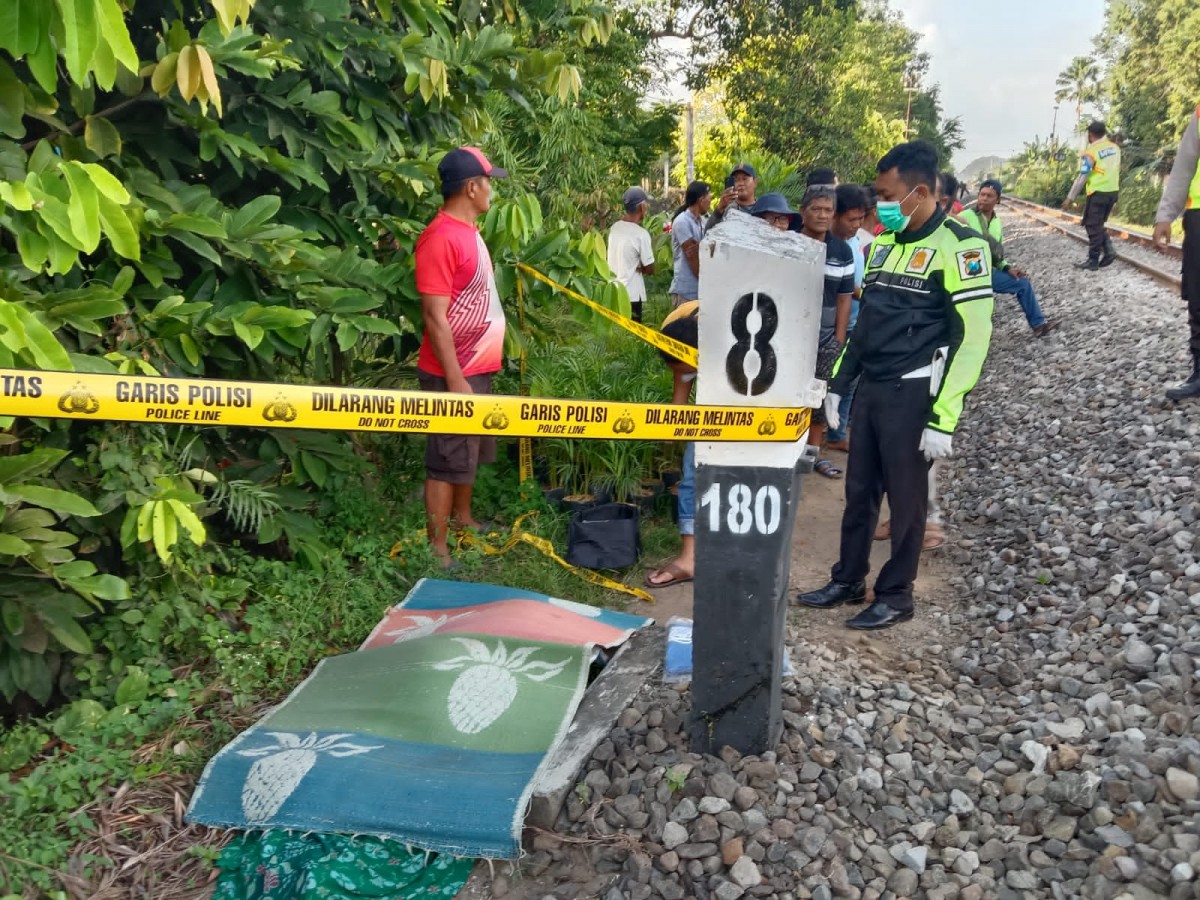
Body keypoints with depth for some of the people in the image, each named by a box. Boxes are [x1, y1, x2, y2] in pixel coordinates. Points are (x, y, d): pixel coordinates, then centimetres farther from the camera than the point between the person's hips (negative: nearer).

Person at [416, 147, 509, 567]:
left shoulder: (467, 230, 12)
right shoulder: (441, 237, -19)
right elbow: (434, 317, -22)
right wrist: (455, 380, -23)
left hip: (478, 367, 10)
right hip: (455, 374, -10)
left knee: (471, 450, 21)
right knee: (449, 459, -1)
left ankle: (463, 519, 39)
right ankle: (437, 548, 9)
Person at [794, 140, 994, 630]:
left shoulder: (958, 246, -13)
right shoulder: (884, 242, 11)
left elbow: (972, 337, -16)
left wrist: (943, 419, -19)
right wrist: (838, 383, 17)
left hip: (913, 395, -7)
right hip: (870, 389, 7)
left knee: (905, 499, 5)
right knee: (859, 491, 14)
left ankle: (896, 595, 20)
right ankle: (848, 581, 28)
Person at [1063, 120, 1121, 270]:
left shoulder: (1091, 152, -12)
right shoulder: (1115, 148, 9)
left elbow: (1082, 177, -14)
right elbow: (1117, 170, 15)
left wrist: (1070, 197, -11)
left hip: (1098, 192, -7)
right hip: (1113, 191, 7)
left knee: (1093, 226, 0)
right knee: (1098, 225, 18)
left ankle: (1093, 260, 2)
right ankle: (1108, 251, 6)